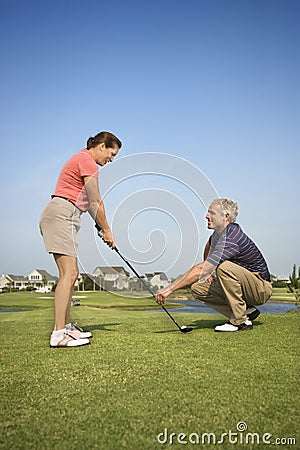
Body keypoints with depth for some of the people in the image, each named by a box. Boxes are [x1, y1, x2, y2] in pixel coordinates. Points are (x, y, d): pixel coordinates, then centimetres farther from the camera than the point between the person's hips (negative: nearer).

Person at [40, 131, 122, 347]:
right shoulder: (88, 162, -8)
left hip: (64, 218, 11)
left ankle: (67, 327, 13)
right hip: (61, 215, -11)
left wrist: (101, 227, 17)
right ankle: (58, 334, -16)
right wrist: (107, 230, 4)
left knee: (71, 273, 8)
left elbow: (88, 202, 23)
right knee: (69, 273, -15)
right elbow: (96, 202, -7)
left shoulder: (82, 159, 23)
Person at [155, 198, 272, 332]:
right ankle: (247, 311, 2)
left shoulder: (230, 240, -28)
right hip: (242, 285, 9)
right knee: (199, 289, -5)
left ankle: (241, 321, -21)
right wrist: (208, 271, 14)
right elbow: (209, 245, 28)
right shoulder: (219, 232, 2)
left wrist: (170, 289, -34)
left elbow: (199, 270, -34)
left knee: (224, 267, -35)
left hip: (262, 288, -9)